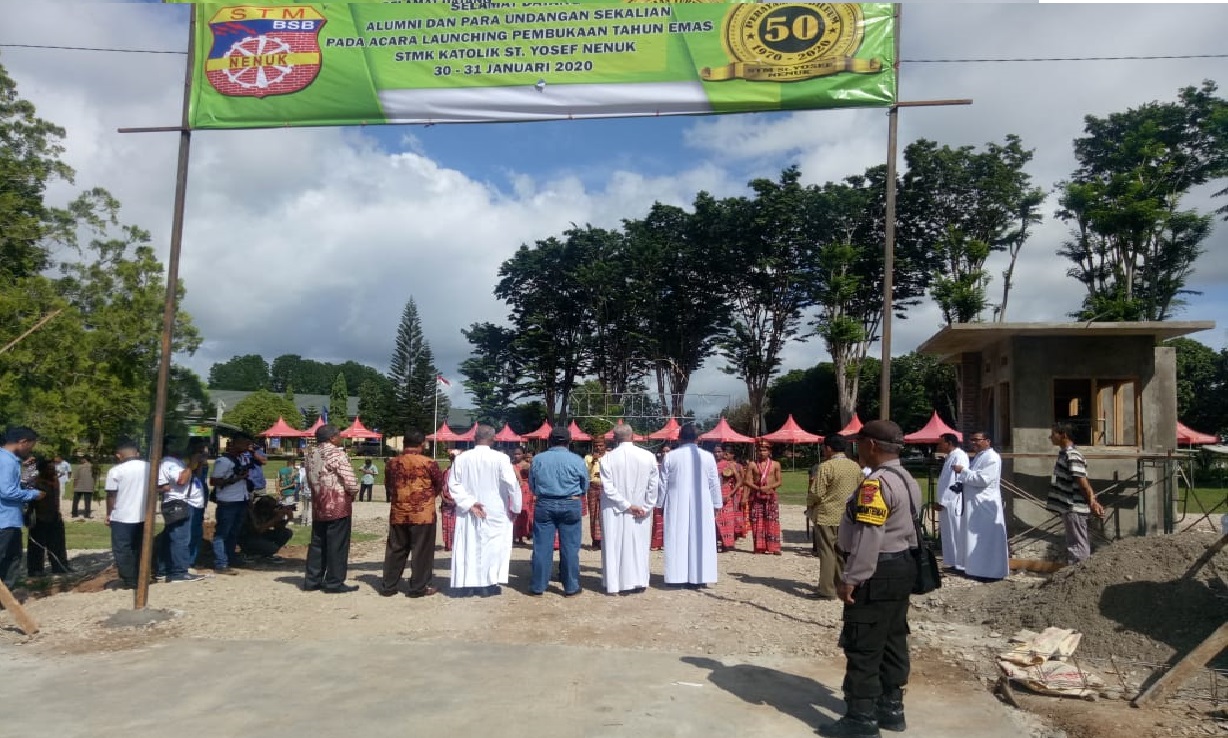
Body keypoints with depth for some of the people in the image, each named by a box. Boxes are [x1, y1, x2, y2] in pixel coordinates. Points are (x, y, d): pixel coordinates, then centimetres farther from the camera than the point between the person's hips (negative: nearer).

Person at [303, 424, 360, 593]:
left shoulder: (311, 454, 11)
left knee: (317, 543, 15)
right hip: (338, 505, -8)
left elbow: (310, 481, 14)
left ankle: (312, 580, 19)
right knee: (337, 545, -1)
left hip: (318, 506, 8)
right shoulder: (336, 453, -14)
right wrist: (352, 493, 1)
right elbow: (351, 482, -18)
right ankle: (334, 583, 3)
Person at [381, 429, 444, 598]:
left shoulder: (392, 463, 2)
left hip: (398, 514, 4)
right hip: (423, 514, -4)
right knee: (421, 551, 5)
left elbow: (388, 486, 15)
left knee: (395, 550, 13)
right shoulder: (429, 463, -10)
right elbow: (440, 485, 2)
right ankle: (418, 587, 9)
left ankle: (388, 586, 19)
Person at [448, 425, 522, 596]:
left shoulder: (461, 458, -4)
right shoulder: (500, 458, -13)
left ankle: (466, 584, 13)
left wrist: (469, 503, -8)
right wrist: (515, 507, -1)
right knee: (492, 546, 7)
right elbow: (512, 484, -13)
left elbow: (453, 484, -5)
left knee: (468, 545, 9)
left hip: (468, 512, 3)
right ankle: (489, 584, 8)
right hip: (494, 512, -2)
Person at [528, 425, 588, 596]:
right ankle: (571, 587, 10)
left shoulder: (537, 459, -2)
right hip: (571, 505, -1)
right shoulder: (577, 460, -6)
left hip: (544, 505, 1)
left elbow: (532, 486, 8)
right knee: (569, 548, 5)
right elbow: (585, 487, 4)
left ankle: (538, 586, 12)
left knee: (542, 547, 6)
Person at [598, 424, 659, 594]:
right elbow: (655, 485, -6)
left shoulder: (607, 458, -10)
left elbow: (608, 488, -14)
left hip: (615, 512, -1)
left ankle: (614, 584, 11)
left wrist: (627, 505, -10)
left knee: (615, 545, 8)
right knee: (639, 545, 13)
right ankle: (639, 581, 18)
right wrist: (646, 507, -1)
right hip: (641, 513, 1)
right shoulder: (648, 456, -7)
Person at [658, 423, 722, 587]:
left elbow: (663, 483, 1)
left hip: (677, 505, -1)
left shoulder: (670, 456, -4)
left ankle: (678, 577, 5)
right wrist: (716, 505, 12)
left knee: (677, 539, 4)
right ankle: (698, 577, 7)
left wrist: (660, 503, 12)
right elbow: (714, 484, 2)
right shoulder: (707, 456, -2)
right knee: (700, 539, 6)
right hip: (701, 506, 1)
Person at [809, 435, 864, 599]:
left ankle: (827, 589, 1)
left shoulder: (826, 466, -16)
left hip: (827, 516, -6)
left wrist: (809, 504, 3)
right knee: (842, 552, 15)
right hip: (847, 516, 6)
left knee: (827, 552, -1)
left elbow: (816, 493, -16)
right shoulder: (856, 467, 5)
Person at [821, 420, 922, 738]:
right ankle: (891, 708, 25)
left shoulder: (876, 483, -20)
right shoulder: (907, 480, 13)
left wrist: (850, 578, -23)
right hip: (902, 567, 11)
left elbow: (868, 536, -26)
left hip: (877, 574, -10)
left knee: (863, 648, -3)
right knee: (893, 642, 16)